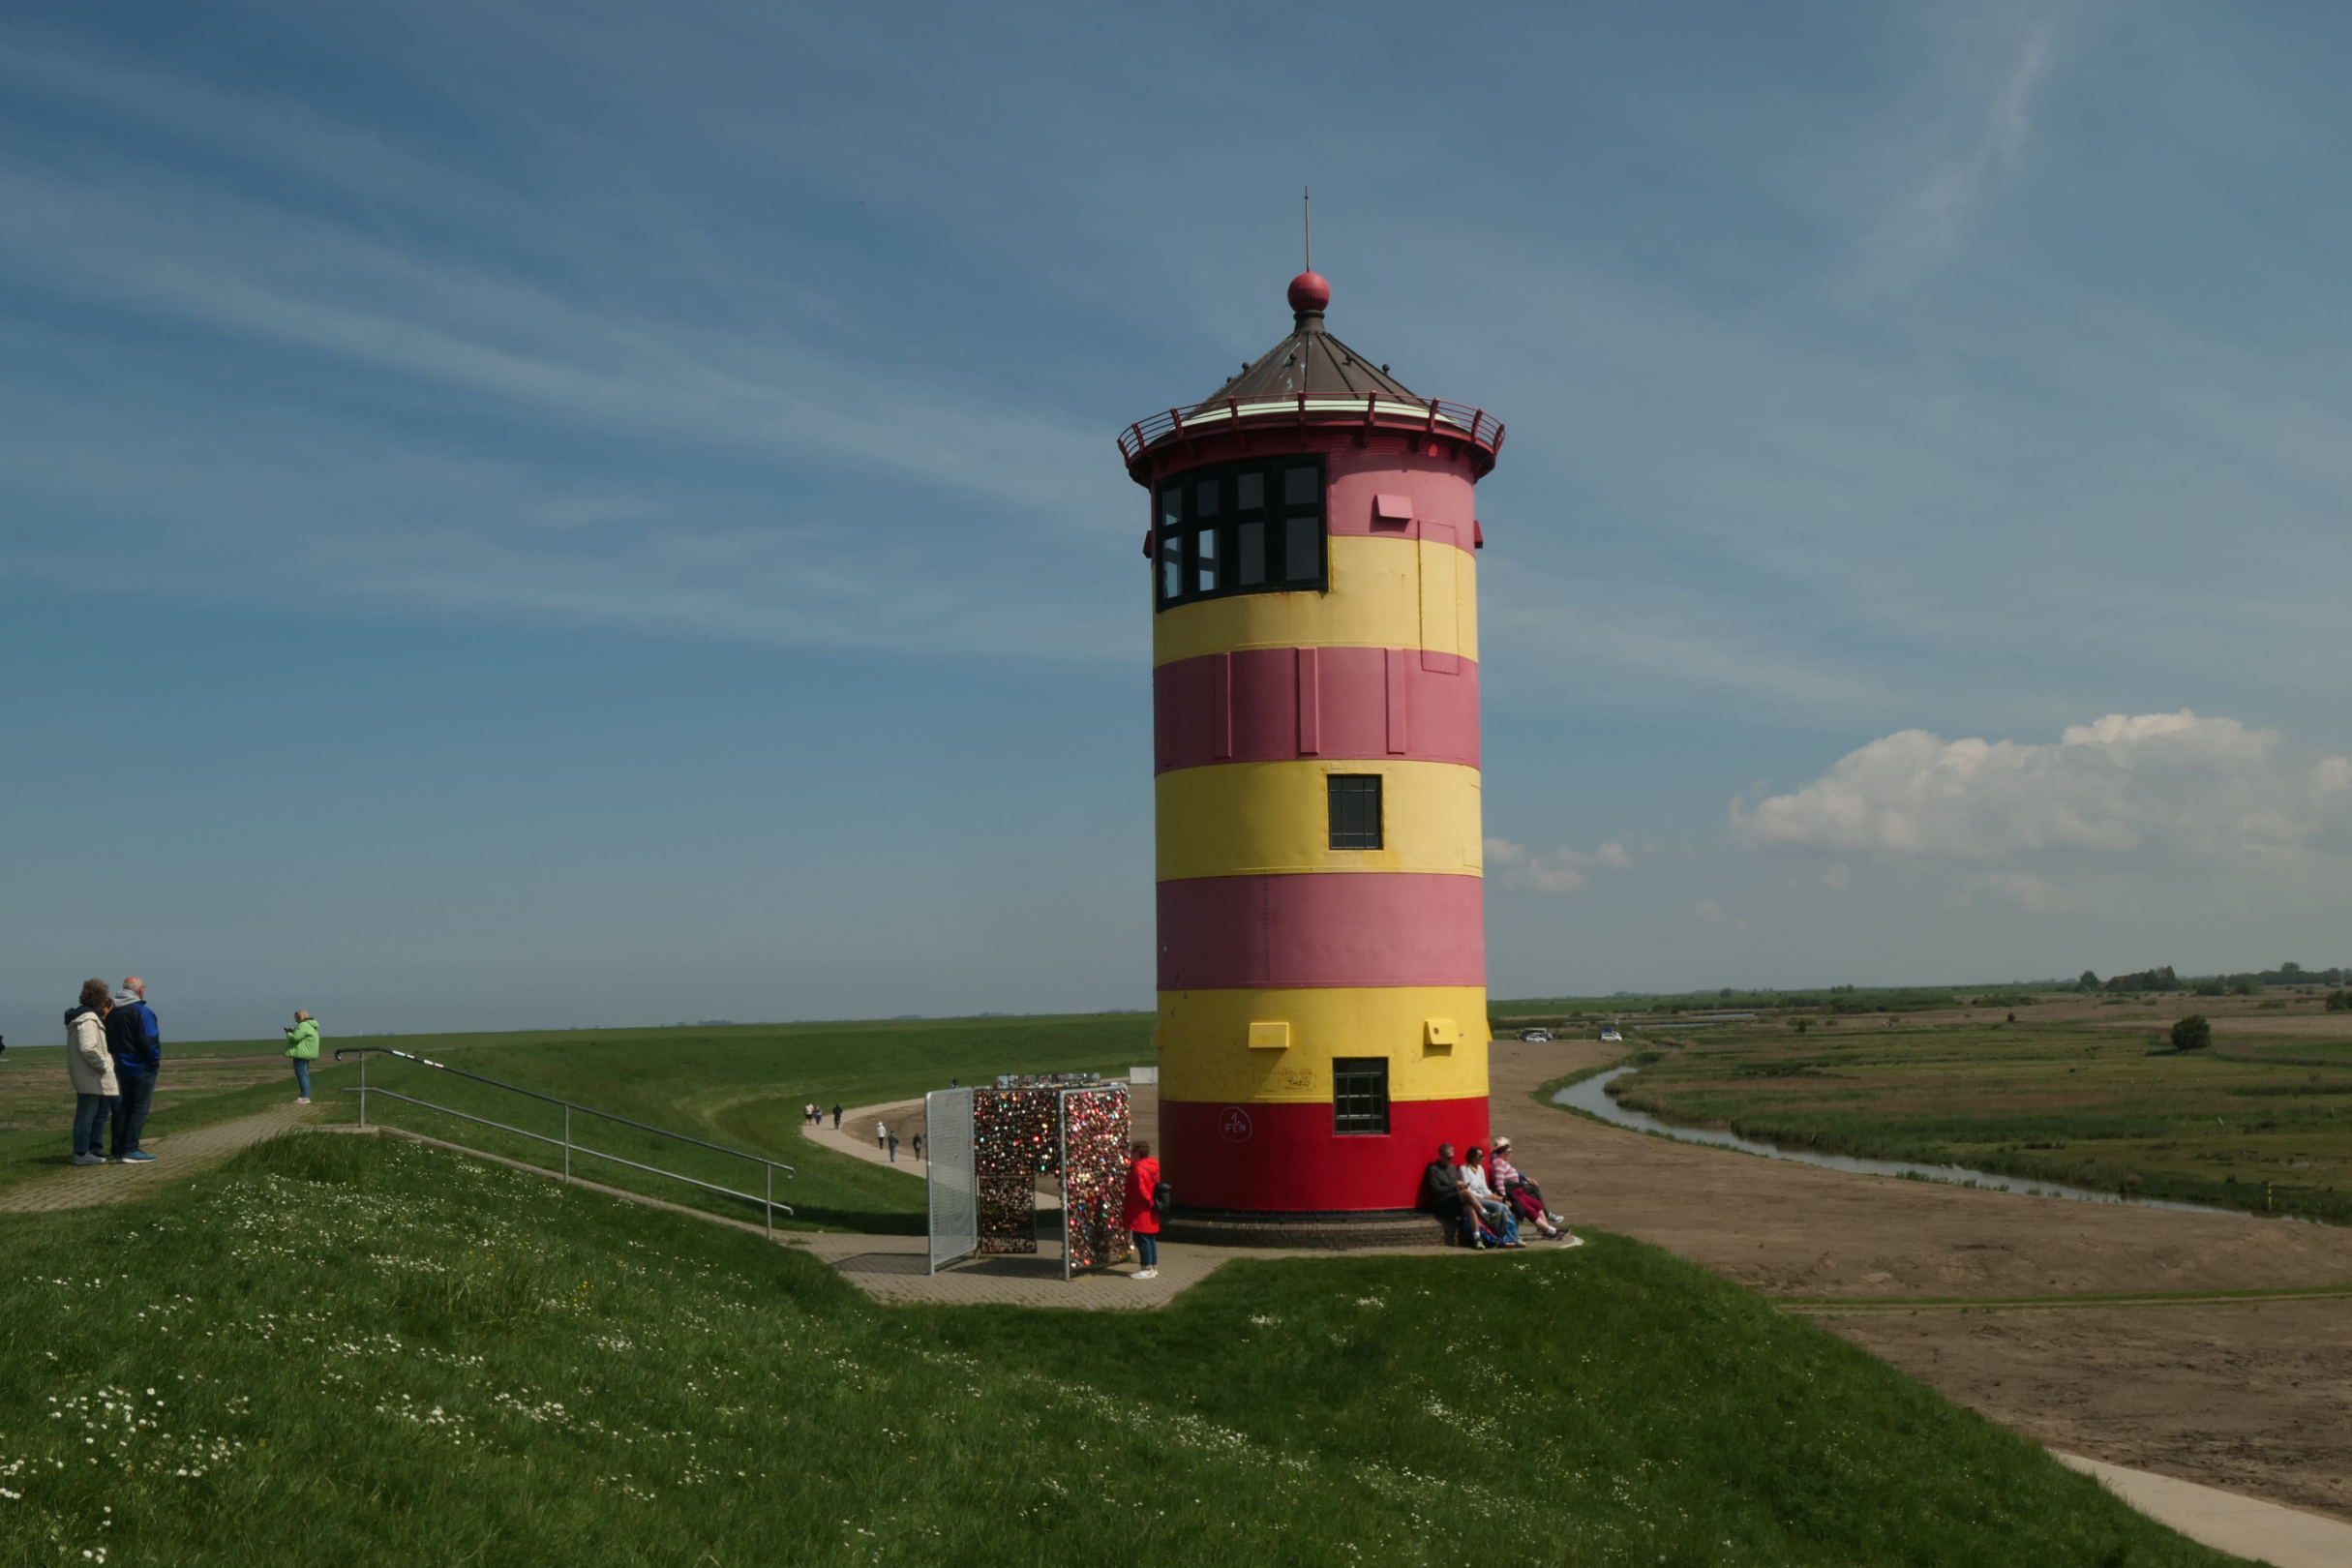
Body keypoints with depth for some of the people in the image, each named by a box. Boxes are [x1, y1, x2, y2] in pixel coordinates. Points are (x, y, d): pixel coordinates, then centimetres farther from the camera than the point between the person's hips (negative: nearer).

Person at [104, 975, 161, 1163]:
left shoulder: (112, 1013, 10)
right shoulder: (140, 1011, -15)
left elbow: (109, 1042, 12)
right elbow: (149, 1041, -20)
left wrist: (118, 1058, 14)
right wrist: (155, 1061, -8)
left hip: (122, 1068, 8)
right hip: (141, 1068, -8)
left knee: (125, 1107, 16)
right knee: (140, 1108, -4)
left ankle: (118, 1148, 18)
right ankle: (130, 1150, -8)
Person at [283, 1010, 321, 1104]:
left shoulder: (303, 1025, -15)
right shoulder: (310, 1025, 19)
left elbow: (295, 1037, -21)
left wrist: (288, 1033, -2)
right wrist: (292, 1032, 12)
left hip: (301, 1054, -11)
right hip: (306, 1053, 11)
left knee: (301, 1075, -11)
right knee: (305, 1075, 13)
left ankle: (305, 1097, -14)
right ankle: (305, 1096, 16)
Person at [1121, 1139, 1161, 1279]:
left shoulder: (1138, 1170, -19)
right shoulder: (1152, 1167, 11)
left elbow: (1141, 1191, -23)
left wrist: (1150, 1202, -12)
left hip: (1141, 1214, -10)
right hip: (1150, 1214, 10)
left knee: (1142, 1240, -4)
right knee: (1151, 1239, 13)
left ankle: (1147, 1269, -2)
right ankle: (1154, 1267, 18)